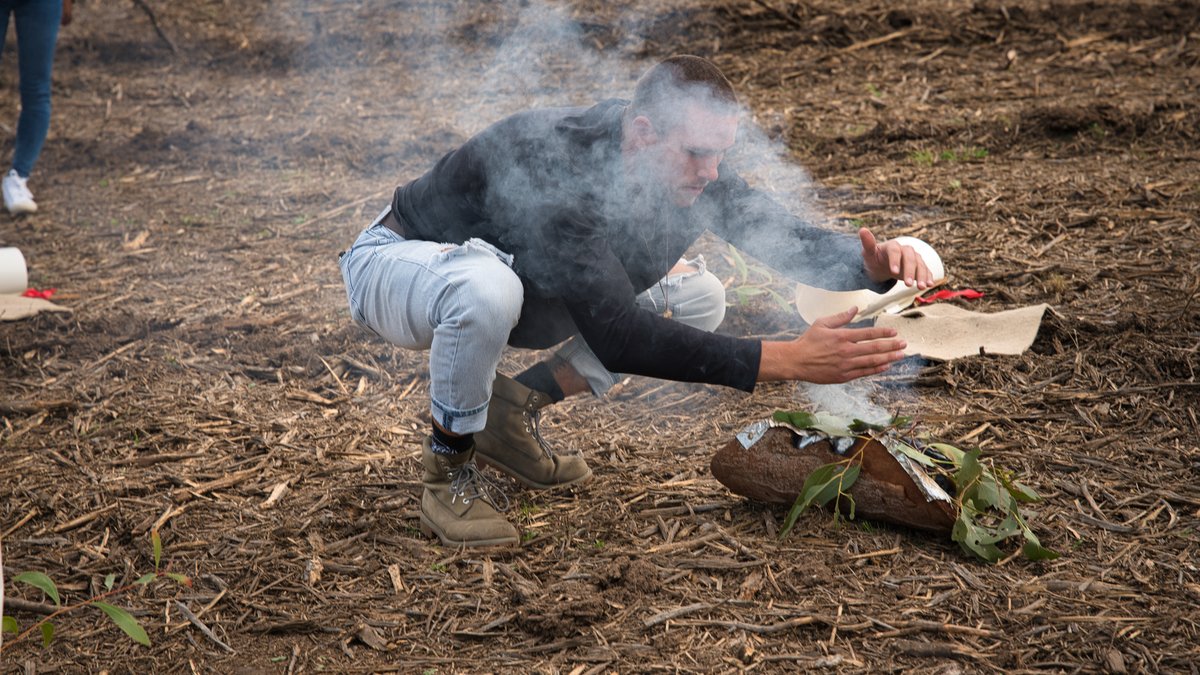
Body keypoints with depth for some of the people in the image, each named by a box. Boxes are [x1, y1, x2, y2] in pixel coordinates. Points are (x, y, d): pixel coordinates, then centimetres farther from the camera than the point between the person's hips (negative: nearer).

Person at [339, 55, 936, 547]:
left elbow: (789, 238, -11)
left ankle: (513, 407, 5)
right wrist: (785, 360, -51)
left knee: (699, 299, -4)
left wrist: (872, 262, -35)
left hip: (525, 281, 7)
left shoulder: (691, 166, -17)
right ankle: (449, 471, -16)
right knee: (489, 288, -44)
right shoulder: (555, 167, -40)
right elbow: (617, 336, -45)